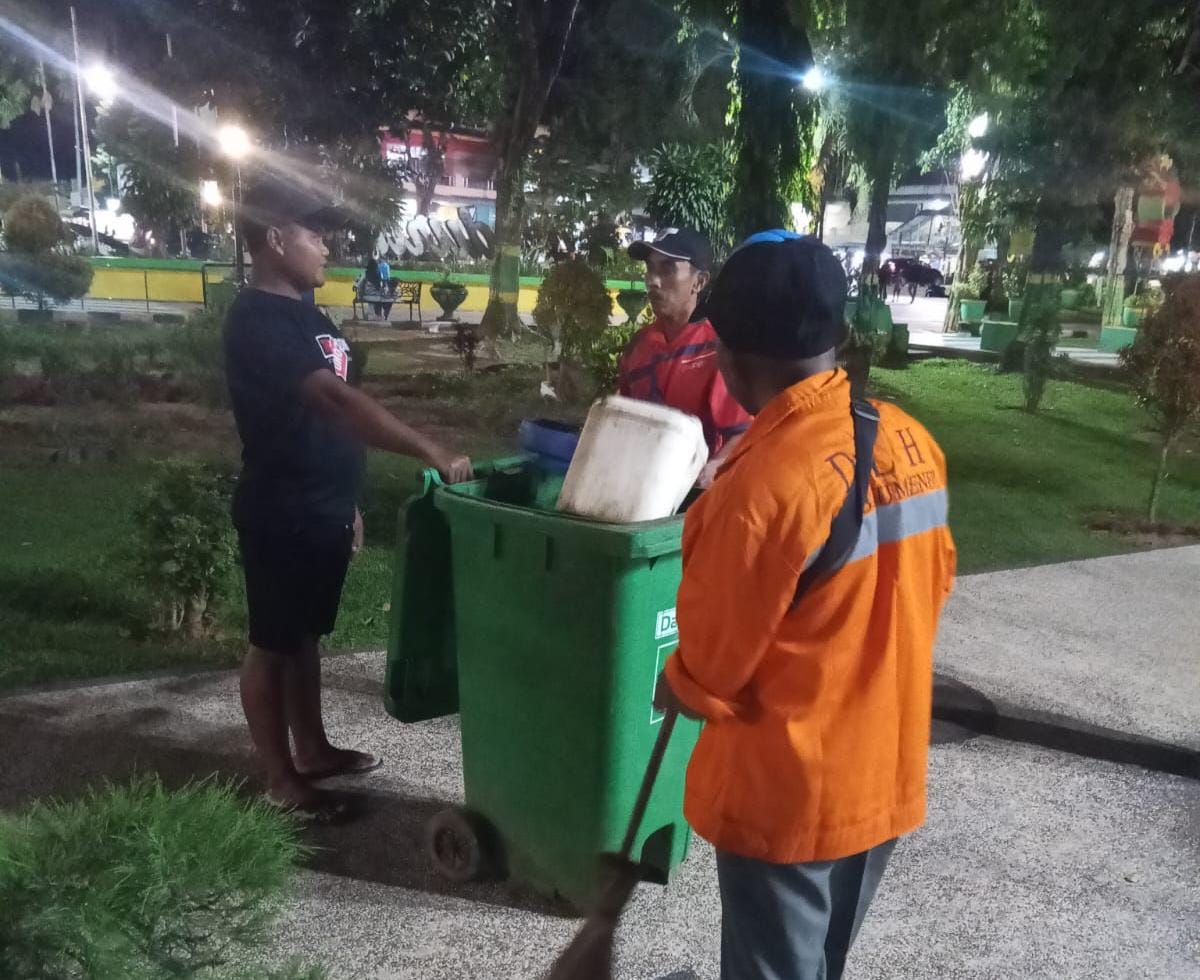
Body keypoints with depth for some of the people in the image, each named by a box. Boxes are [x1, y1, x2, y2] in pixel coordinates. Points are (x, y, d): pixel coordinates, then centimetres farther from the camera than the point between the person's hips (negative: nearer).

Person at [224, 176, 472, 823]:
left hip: (321, 510, 9)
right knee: (274, 644, 6)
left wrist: (345, 502, 19)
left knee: (306, 635, 20)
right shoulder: (258, 320, -21)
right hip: (281, 516, -9)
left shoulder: (304, 313, 10)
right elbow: (336, 402, -33)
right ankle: (281, 778, 19)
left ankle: (312, 749, 35)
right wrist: (431, 452, -38)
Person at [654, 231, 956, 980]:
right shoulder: (913, 444, -6)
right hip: (886, 775, 7)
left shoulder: (765, 482, -29)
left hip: (786, 794, -7)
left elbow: (715, 659, -17)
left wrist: (676, 685, 5)